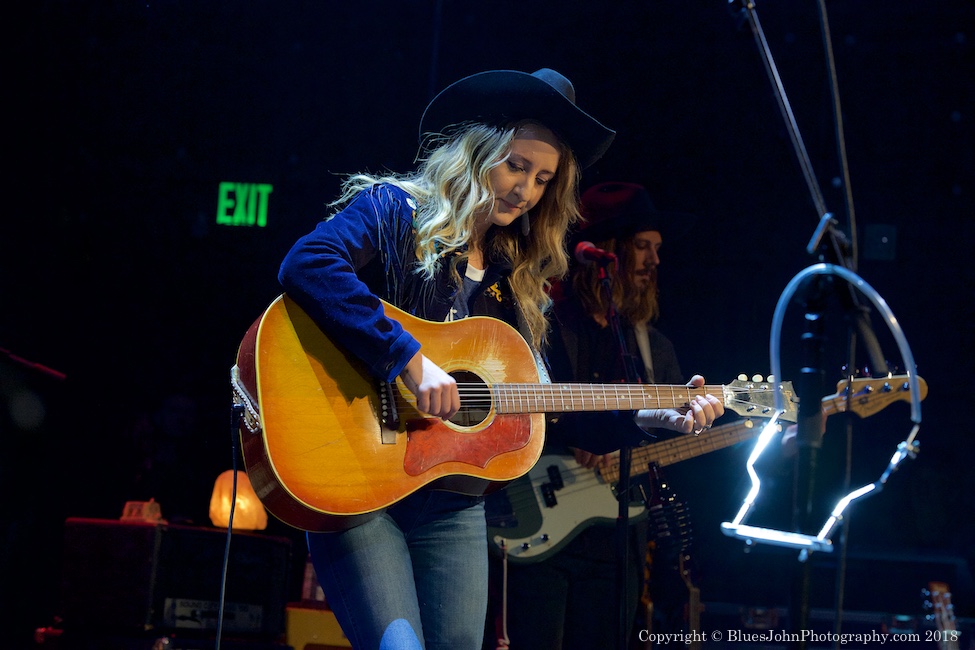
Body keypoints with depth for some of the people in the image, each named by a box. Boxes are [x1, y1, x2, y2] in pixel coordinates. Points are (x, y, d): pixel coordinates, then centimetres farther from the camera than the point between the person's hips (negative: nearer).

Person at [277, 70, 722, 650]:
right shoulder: (394, 211, -2)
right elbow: (307, 264, -22)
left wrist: (653, 414, 11)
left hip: (452, 502, 6)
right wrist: (410, 359, -26)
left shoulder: (518, 281, 18)